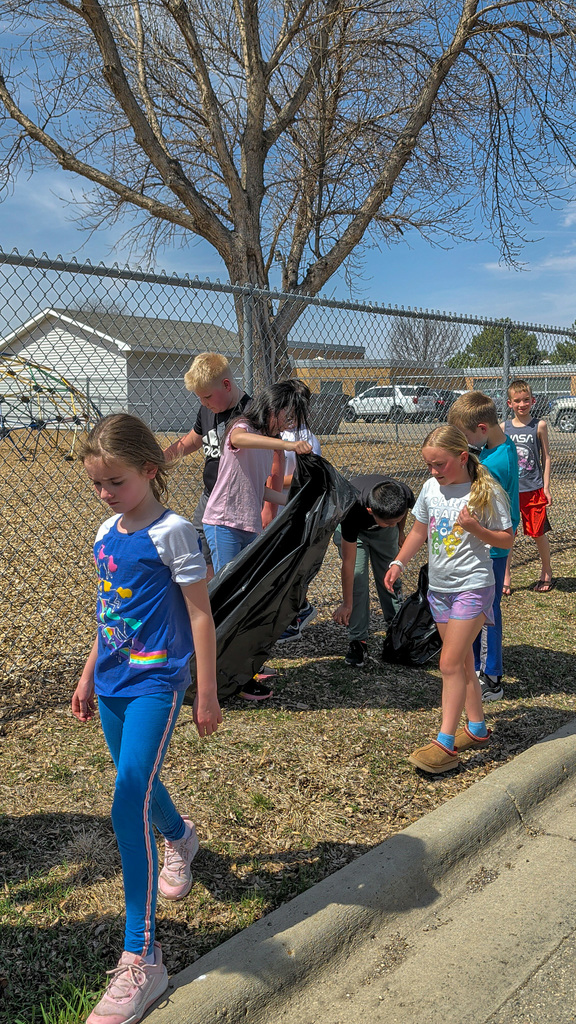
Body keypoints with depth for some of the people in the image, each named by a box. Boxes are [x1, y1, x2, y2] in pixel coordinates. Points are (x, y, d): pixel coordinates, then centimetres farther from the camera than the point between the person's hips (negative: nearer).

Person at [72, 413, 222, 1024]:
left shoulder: (172, 533, -13)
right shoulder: (106, 534, 7)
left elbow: (200, 616, -11)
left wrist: (206, 694, -9)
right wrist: (89, 676, 20)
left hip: (156, 683, -7)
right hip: (113, 682, 7)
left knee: (127, 805, -13)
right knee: (136, 784, 23)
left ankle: (141, 959, -3)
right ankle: (179, 837, 56)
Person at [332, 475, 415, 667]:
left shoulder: (405, 495, -36)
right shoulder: (352, 509, -44)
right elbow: (348, 562, -33)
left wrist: (400, 531, 13)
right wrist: (346, 604, -27)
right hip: (352, 529, -3)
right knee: (357, 581, -13)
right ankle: (358, 641, -4)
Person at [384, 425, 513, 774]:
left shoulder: (486, 492, -13)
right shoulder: (432, 488, 3)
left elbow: (507, 539, -7)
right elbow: (419, 530, 15)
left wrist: (475, 528, -24)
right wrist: (398, 563, 5)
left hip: (472, 587, -6)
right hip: (439, 587, 6)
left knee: (450, 663, -9)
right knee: (462, 660, 15)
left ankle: (445, 744, -2)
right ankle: (477, 728, 29)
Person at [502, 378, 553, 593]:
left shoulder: (539, 426, -2)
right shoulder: (503, 428, 3)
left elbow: (546, 457, 1)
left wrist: (546, 487, -4)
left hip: (533, 489, -2)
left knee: (538, 533, 8)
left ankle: (546, 573, 28)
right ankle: (505, 578, 14)